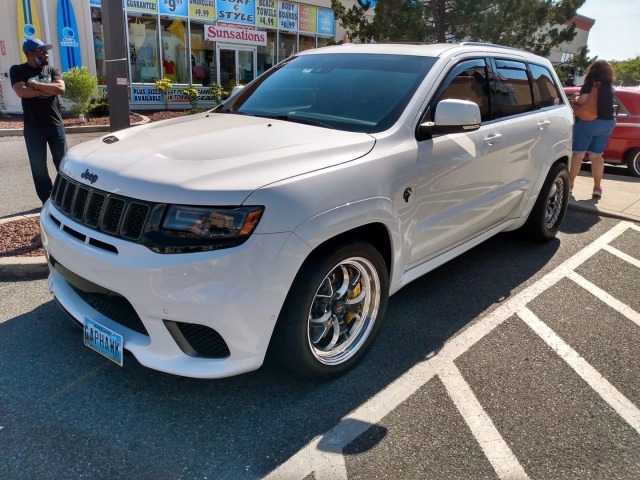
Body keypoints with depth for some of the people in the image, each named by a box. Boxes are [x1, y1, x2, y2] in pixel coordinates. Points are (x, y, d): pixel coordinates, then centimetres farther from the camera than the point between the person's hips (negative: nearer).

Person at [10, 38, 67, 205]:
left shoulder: (52, 70, 7)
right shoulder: (18, 70, 0)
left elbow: (60, 88, -11)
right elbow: (21, 91, -17)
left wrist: (35, 84, -13)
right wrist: (48, 89, -11)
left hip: (55, 125, 2)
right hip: (33, 128, -2)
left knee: (63, 163, 9)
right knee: (39, 167, 4)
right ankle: (47, 201, 15)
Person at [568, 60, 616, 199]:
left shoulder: (590, 83, -7)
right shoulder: (610, 86, 12)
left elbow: (582, 100, -18)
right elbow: (603, 102, 16)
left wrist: (575, 100, 3)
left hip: (588, 122, -6)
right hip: (607, 123, 6)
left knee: (578, 154, 0)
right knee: (597, 156, 9)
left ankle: (569, 184, 4)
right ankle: (597, 188, 7)